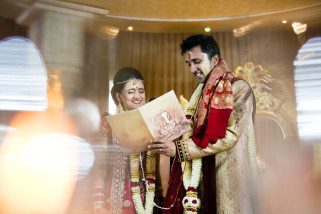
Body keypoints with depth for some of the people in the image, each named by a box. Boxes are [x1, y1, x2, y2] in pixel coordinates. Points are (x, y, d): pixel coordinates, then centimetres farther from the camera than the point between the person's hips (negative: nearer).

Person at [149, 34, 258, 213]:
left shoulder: (239, 88, -8)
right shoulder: (202, 92, 13)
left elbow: (229, 136, -18)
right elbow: (194, 132, 12)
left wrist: (179, 148, -20)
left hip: (230, 177, -6)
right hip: (204, 177, 6)